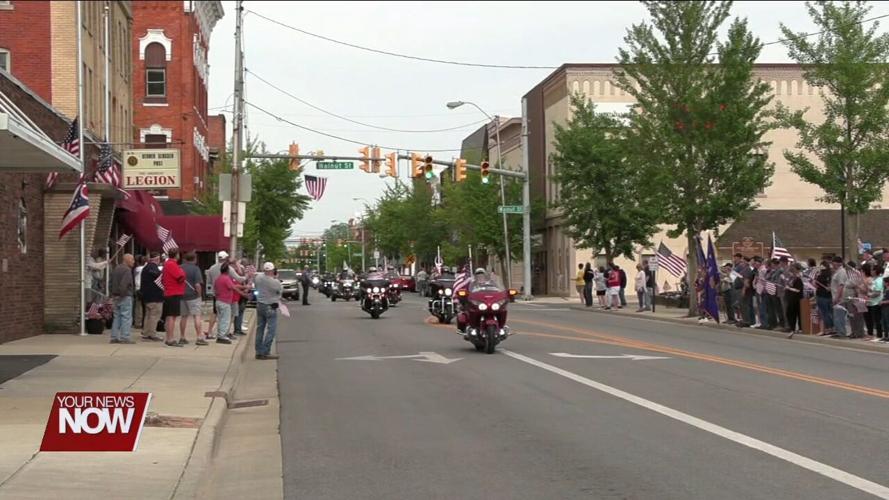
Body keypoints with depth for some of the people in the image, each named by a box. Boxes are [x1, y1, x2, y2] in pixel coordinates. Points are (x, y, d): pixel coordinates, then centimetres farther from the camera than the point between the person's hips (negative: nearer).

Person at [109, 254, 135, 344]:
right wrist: (122, 294, -14)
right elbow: (124, 284, -25)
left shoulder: (116, 269, 15)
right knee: (126, 318, -5)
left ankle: (114, 337, 13)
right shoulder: (127, 270, -14)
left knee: (117, 317, 13)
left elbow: (110, 281, 17)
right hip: (125, 297, -9)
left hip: (116, 297, 9)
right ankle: (124, 338, -6)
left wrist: (113, 294, 16)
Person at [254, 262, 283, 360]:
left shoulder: (258, 278, -6)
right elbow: (281, 289, -4)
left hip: (259, 305, 7)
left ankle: (259, 352, 18)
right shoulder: (275, 282, -22)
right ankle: (265, 352, -5)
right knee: (271, 330, -1)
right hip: (270, 307, -7)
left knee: (260, 328, 14)